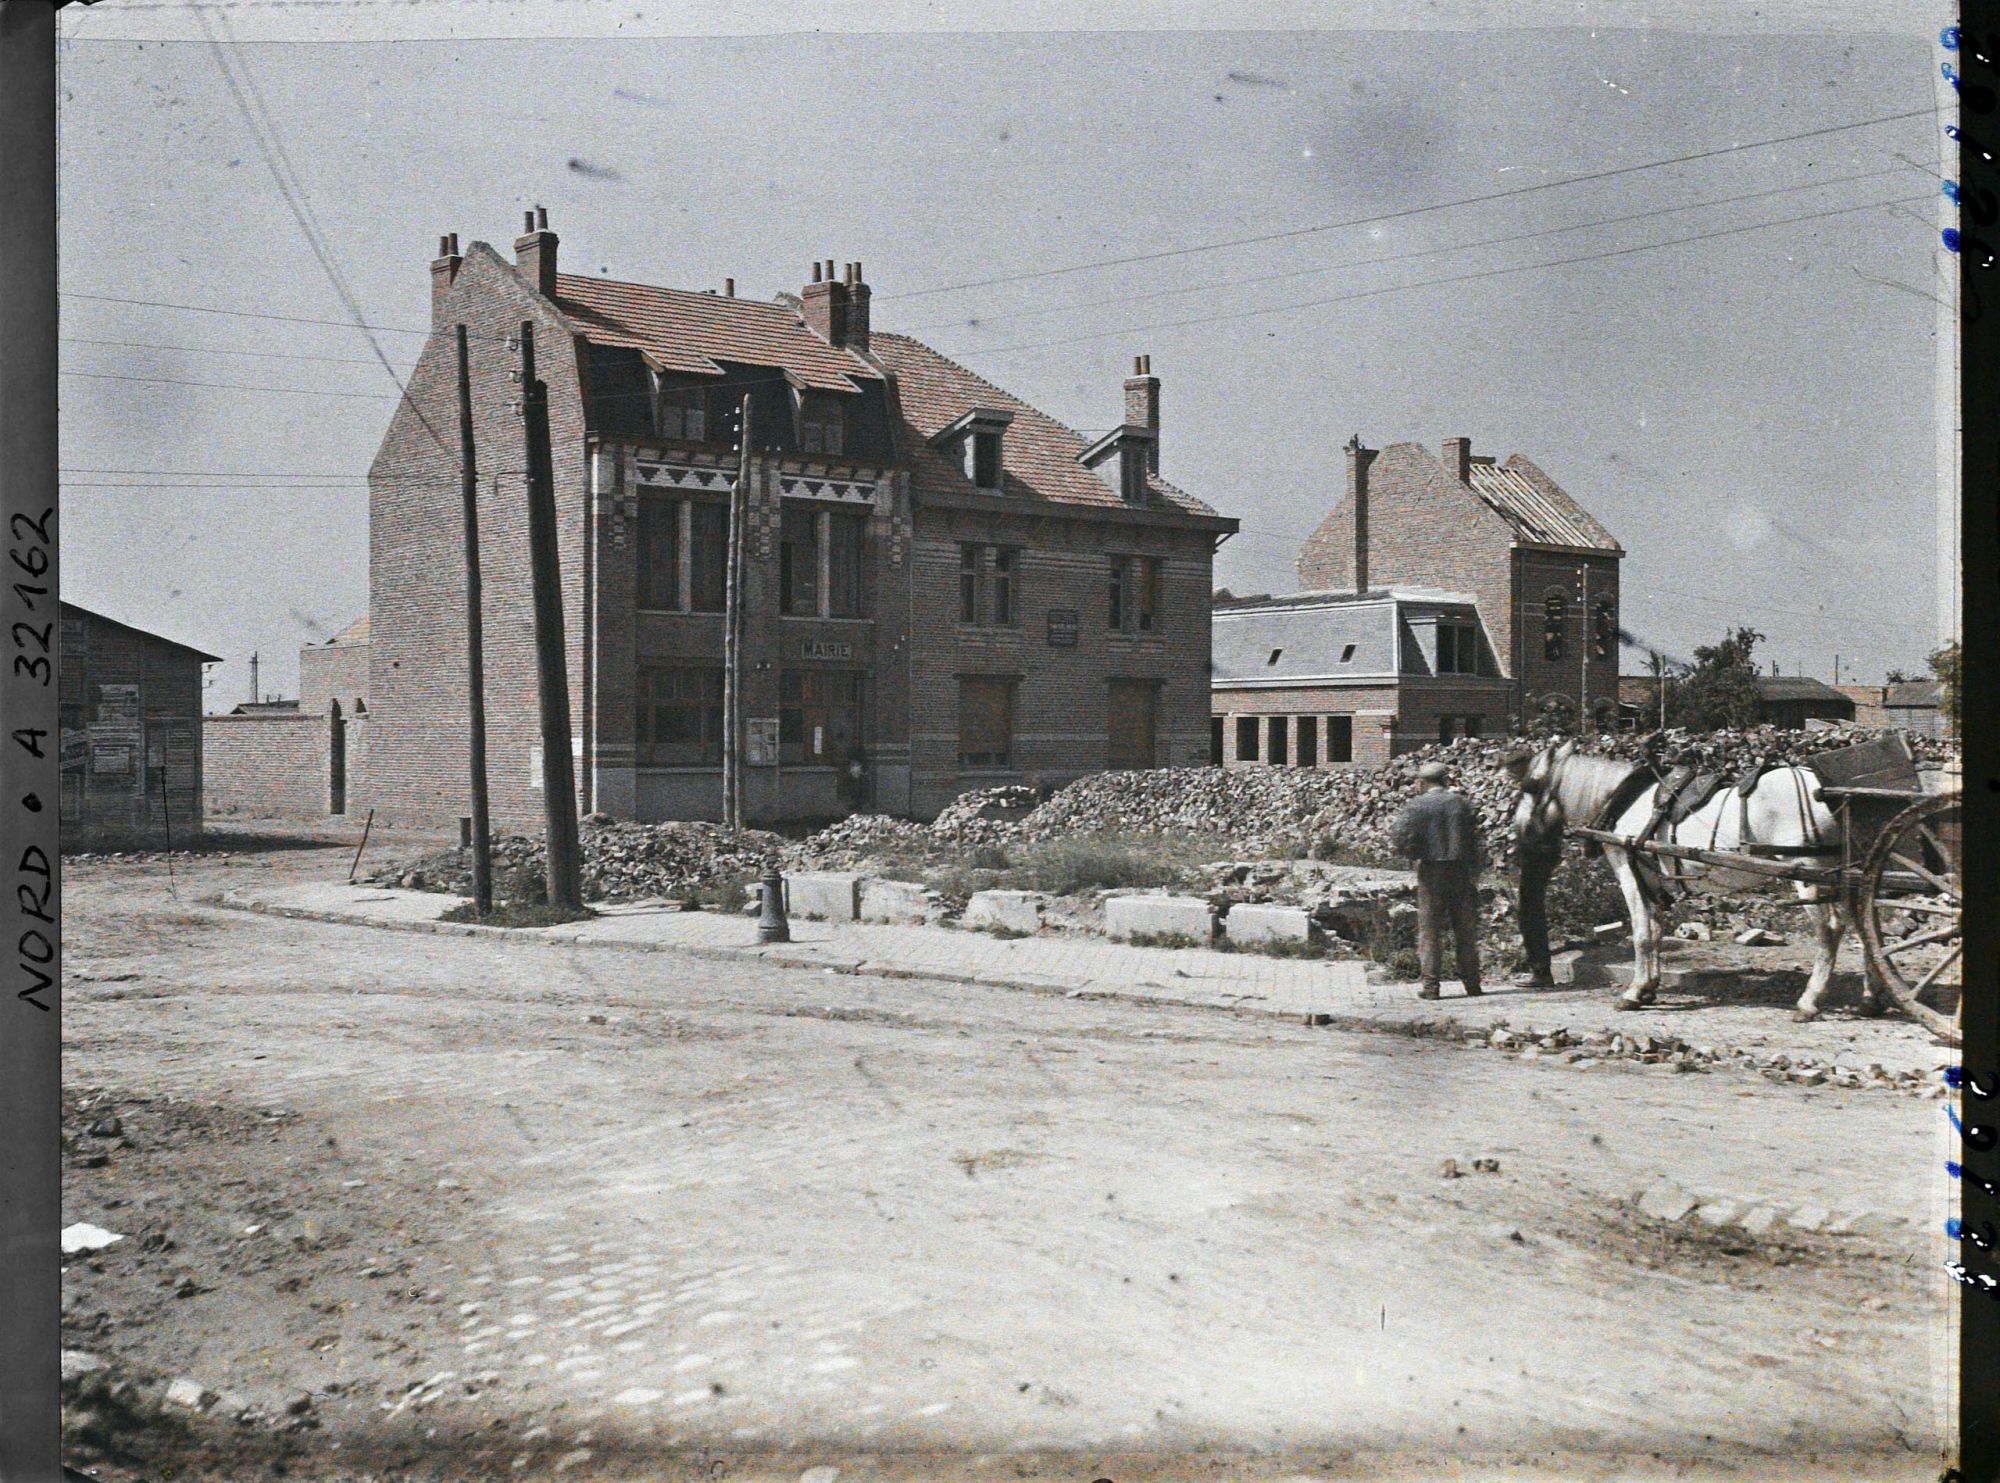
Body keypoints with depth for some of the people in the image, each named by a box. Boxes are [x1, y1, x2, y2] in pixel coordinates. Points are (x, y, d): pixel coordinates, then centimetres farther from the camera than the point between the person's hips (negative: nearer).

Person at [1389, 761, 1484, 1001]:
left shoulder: (1417, 805, -4)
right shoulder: (1462, 803, 6)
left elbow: (1401, 838, -12)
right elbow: (1476, 841, 5)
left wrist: (1415, 854, 7)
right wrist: (1475, 873, 11)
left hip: (1431, 872, -3)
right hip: (1461, 871, 3)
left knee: (1430, 930, 2)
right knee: (1465, 929, 10)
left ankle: (1430, 985, -1)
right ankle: (1472, 983, 12)